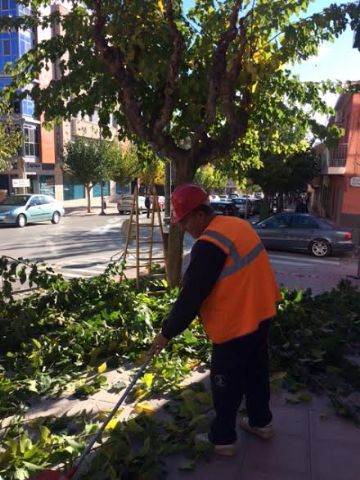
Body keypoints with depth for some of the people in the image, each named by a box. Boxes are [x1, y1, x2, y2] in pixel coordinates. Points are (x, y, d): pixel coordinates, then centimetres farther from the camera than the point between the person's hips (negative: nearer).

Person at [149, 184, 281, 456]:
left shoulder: (209, 244, -24)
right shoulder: (239, 224, 4)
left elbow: (192, 295, -22)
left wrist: (167, 332, -12)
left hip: (236, 323, -9)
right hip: (260, 312, 9)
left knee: (226, 383, 9)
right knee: (256, 371, 24)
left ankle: (223, 439, 26)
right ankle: (261, 422, 42)